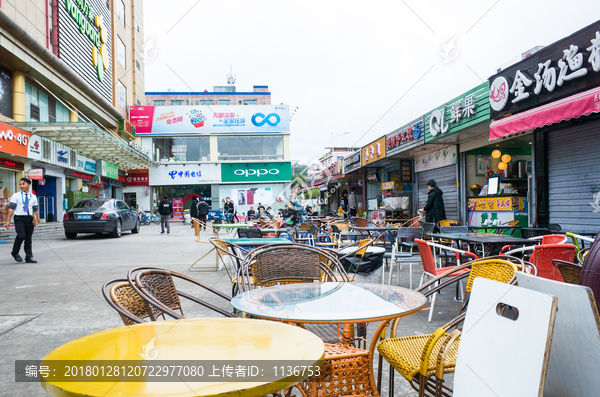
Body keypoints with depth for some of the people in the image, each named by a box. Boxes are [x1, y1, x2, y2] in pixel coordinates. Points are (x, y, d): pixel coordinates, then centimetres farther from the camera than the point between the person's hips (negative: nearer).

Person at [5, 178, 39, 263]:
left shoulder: (33, 197, 12)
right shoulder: (16, 196, 3)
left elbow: (35, 210, 12)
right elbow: (11, 208, -2)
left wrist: (36, 220, -2)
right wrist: (8, 221, -8)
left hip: (29, 219, 3)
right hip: (19, 218, -3)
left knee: (28, 238, 6)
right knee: (21, 235, -19)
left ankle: (29, 257, 13)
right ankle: (15, 253, 4)